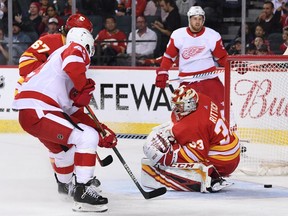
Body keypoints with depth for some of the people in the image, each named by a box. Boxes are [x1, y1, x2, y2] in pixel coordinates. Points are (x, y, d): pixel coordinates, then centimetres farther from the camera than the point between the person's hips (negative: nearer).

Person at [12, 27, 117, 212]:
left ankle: (67, 183, 57)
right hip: (38, 111, -10)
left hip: (28, 113, 10)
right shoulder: (77, 49, 3)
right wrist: (84, 88, -8)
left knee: (65, 146, 33)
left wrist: (100, 130, 22)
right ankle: (82, 191, -14)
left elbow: (74, 110, 27)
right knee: (87, 137, -12)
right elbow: (72, 62, -25)